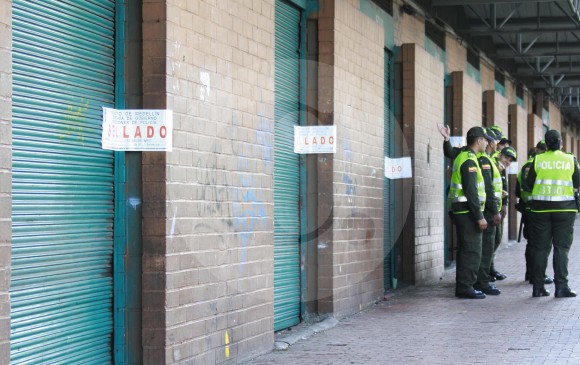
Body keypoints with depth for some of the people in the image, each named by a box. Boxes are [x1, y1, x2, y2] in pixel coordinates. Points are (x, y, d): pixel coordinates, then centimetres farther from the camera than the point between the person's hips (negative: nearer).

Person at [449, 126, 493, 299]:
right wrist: (479, 216, -21)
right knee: (472, 251, -8)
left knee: (465, 250, 14)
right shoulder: (470, 161, -16)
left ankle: (462, 286, 18)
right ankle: (466, 287, -7)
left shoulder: (461, 156, 14)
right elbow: (471, 191, -21)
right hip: (468, 211, -10)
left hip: (461, 211, 10)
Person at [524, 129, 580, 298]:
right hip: (564, 208, -1)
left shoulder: (538, 160, -1)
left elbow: (527, 185, 1)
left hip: (540, 208, 1)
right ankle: (561, 287, -4)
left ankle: (538, 287, 8)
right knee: (561, 247, 2)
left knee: (540, 248, 7)